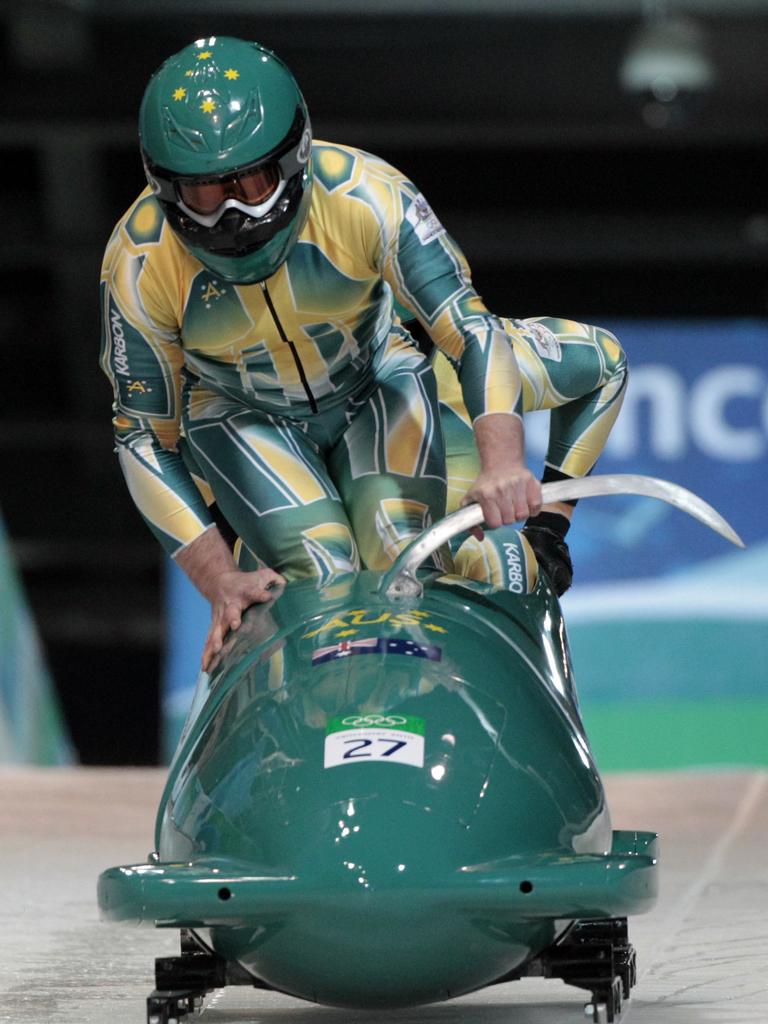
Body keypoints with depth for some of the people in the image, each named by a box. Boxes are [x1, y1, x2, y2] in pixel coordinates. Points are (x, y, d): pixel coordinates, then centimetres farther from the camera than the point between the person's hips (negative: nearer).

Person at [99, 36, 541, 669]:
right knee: (322, 576, -23)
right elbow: (145, 438, -16)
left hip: (375, 389, 1)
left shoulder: (367, 196, -31)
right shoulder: (140, 265, -28)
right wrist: (218, 579, -24)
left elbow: (472, 329, -29)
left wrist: (503, 463, -47)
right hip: (240, 421, -1)